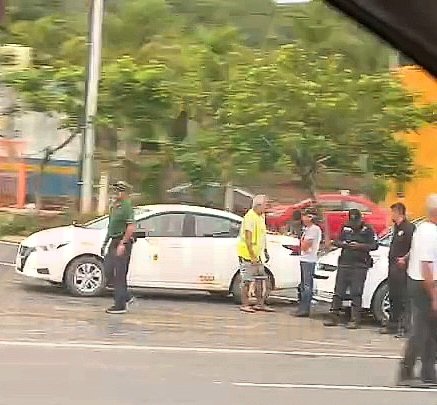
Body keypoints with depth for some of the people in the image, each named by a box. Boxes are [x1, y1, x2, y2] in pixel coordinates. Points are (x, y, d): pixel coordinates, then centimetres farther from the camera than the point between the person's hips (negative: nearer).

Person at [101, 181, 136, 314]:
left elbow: (131, 228, -21)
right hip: (114, 241, 10)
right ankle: (126, 296, 19)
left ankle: (120, 305, -1)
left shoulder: (127, 206, -14)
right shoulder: (113, 205, 15)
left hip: (123, 243, -10)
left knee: (120, 273, -6)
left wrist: (122, 244, -23)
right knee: (108, 270, 8)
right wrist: (105, 242, 22)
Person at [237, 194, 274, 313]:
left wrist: (265, 251, 19)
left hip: (258, 254, 9)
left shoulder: (261, 216, 11)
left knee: (260, 279, 11)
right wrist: (252, 255, -24)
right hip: (248, 254, -9)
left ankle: (260, 304, 18)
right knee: (247, 280, -4)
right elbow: (248, 238, -22)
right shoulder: (250, 217, -19)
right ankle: (244, 305, 3)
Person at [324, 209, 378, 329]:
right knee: (338, 292, 4)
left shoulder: (367, 230, 1)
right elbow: (336, 241, 16)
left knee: (356, 294, -5)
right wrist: (342, 244, -8)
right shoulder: (345, 228, 14)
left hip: (360, 266, -4)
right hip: (344, 264, 4)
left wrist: (359, 246, -17)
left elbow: (374, 245, -5)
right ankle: (334, 317, 9)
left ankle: (355, 320, -2)